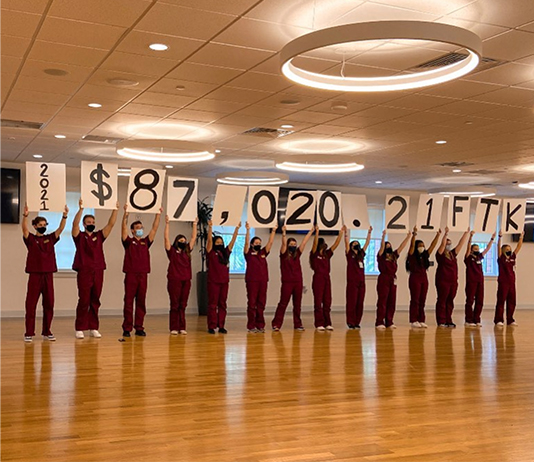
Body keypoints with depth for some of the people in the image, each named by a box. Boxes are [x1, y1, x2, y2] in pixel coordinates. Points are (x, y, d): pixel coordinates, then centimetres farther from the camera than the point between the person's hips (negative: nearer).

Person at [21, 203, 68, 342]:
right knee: (31, 304, -1)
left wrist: (64, 216, -17)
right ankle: (29, 333, 4)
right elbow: (24, 228, -16)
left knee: (49, 304, 5)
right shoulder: (30, 238, 2)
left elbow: (61, 229, -2)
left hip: (48, 275, 3)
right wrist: (25, 215, -32)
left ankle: (47, 332, 14)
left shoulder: (50, 238, 10)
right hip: (34, 275, -3)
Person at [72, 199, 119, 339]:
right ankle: (80, 328, 5)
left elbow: (111, 224, 5)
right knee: (84, 301, -2)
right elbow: (75, 223, -14)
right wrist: (81, 209, -26)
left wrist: (115, 210, -5)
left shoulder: (99, 236, 13)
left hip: (98, 272, 4)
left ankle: (93, 328, 13)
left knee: (95, 301, 7)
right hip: (84, 272, -4)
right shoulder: (79, 236, 3)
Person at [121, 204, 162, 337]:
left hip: (143, 275, 3)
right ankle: (127, 328, 3)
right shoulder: (128, 241, 6)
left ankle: (139, 328, 11)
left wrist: (158, 215, 1)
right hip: (131, 274, -3)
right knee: (128, 302, -1)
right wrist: (126, 214, -19)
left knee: (141, 303, 5)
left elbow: (154, 229, 9)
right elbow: (124, 228, -7)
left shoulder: (146, 242, 15)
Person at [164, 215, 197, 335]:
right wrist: (167, 223, -8)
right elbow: (166, 237, -5)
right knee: (175, 305, -2)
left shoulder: (187, 251, 14)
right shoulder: (172, 251, 2)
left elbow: (193, 237, 18)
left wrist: (195, 225, 18)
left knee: (183, 305, 6)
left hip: (186, 281, 4)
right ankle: (173, 328, 2)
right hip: (174, 280, -4)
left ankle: (182, 327, 9)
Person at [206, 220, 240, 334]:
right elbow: (209, 240, -11)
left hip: (224, 281, 5)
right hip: (213, 281, -5)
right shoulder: (211, 253, 0)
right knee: (212, 304, -1)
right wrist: (210, 227, -19)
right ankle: (211, 327, 2)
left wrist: (237, 229, 5)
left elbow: (233, 240, 11)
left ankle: (221, 326, 11)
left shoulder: (226, 252, 13)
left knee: (222, 304, 7)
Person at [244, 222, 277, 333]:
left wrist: (273, 231, 4)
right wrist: (248, 230, -18)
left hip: (263, 281, 4)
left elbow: (270, 242, 10)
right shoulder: (249, 253, 3)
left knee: (261, 304, 6)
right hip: (252, 281, -4)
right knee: (252, 304, -2)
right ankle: (251, 326, 1)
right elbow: (246, 242, -10)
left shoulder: (263, 253, 14)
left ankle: (260, 325, 12)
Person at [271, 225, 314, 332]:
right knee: (283, 304, -3)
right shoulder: (284, 254, 0)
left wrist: (311, 231, 7)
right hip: (287, 282, -4)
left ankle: (297, 324, 16)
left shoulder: (297, 254, 11)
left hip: (298, 282, 4)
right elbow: (284, 243, -15)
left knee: (297, 304, 8)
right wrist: (284, 233, -29)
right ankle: (276, 324, 0)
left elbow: (304, 242, 9)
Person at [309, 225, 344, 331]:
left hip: (327, 279, 6)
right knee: (318, 302, -3)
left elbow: (336, 244, 11)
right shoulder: (314, 254, -2)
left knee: (327, 302, 6)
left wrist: (341, 233, 6)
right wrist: (317, 232, -28)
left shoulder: (327, 254, 13)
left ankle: (327, 323, 10)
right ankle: (319, 324, -1)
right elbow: (315, 243, -19)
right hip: (318, 279, -6)